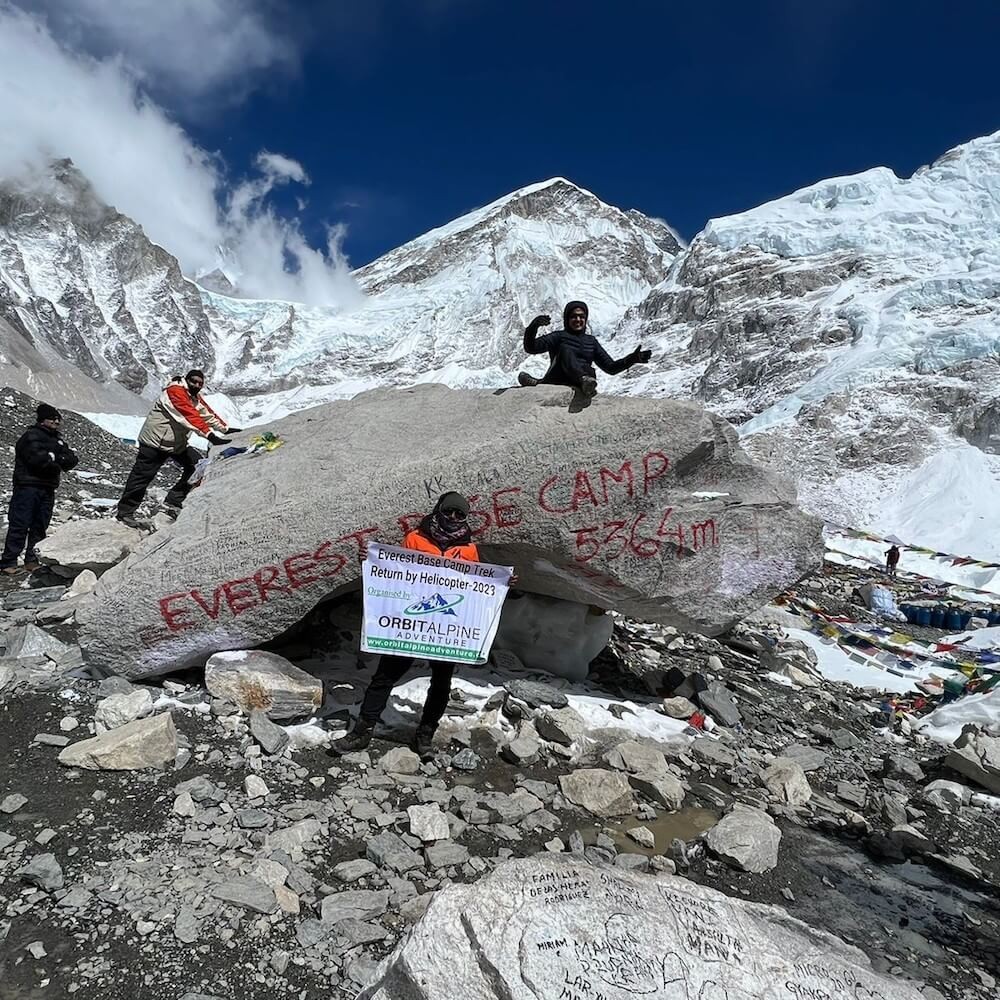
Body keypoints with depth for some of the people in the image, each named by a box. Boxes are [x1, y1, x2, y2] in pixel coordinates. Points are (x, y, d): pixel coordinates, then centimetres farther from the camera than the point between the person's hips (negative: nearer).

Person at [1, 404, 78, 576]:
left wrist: (54, 458, -11)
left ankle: (32, 560, 16)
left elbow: (72, 460, 6)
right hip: (27, 486, -7)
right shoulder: (31, 436, -3)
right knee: (19, 525, -8)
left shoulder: (58, 441, 19)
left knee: (40, 527, 9)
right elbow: (36, 458, -19)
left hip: (48, 489, 7)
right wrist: (56, 459, -3)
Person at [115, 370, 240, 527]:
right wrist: (210, 436, -41)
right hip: (155, 442, -9)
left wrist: (226, 428, -4)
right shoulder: (176, 391, -22)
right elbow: (191, 416, -33)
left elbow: (208, 414, 8)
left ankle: (174, 501, 4)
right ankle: (125, 511, 13)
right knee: (142, 476, -1)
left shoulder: (196, 397, 8)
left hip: (177, 443, 9)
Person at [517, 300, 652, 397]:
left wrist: (632, 359, 9)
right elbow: (531, 348, 1)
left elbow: (611, 367, 25)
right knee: (565, 349, -25)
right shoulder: (559, 336, 16)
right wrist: (533, 327, -19)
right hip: (556, 383, -2)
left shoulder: (591, 340, 27)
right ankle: (584, 379, -55)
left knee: (590, 371, -33)